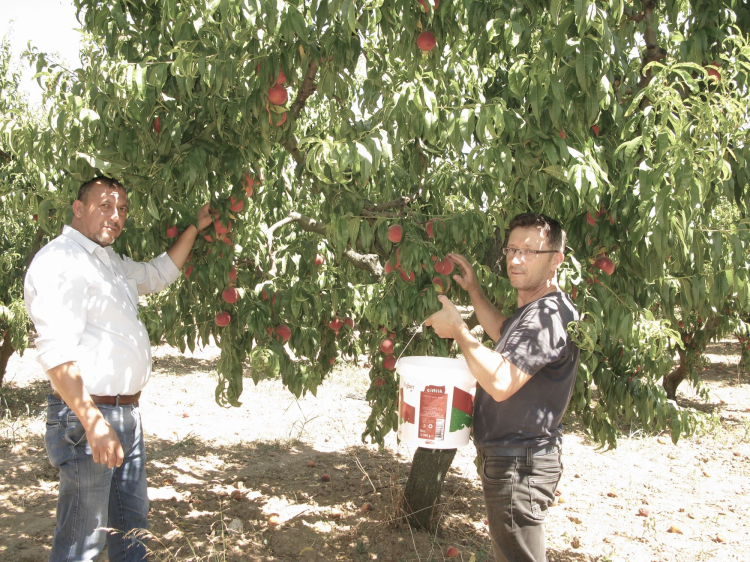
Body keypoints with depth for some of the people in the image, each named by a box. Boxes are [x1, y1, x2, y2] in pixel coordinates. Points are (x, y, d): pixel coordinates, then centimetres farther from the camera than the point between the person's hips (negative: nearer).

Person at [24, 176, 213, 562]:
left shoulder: (109, 262, 17)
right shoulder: (60, 260, -15)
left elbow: (159, 274, 34)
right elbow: (55, 351, -23)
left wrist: (195, 228, 26)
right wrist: (92, 421, -27)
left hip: (126, 414, 10)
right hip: (87, 415, -10)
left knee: (128, 528, 18)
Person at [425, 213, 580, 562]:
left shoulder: (548, 314, -22)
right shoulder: (534, 310, 14)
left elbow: (501, 382, -32)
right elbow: (502, 332, 35)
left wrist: (458, 330, -21)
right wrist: (473, 289, 22)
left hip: (520, 465, -11)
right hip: (510, 459, 11)